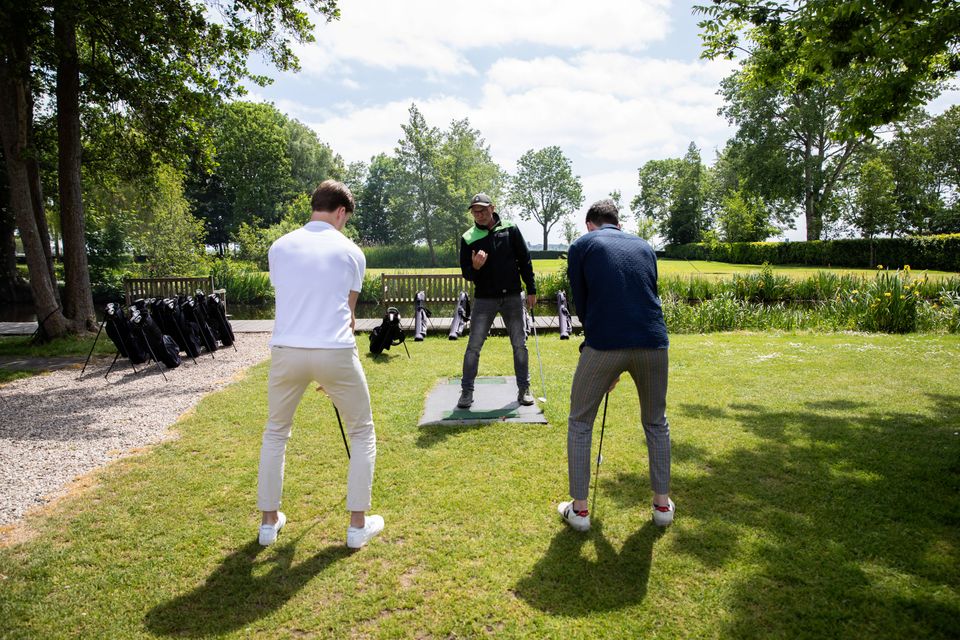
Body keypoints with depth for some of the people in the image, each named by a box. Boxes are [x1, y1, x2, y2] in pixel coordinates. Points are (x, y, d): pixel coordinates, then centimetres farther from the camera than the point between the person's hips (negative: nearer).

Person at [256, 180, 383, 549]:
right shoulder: (350, 251, 5)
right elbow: (348, 312, 10)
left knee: (275, 433, 25)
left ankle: (269, 521, 32)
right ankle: (358, 525, 18)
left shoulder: (279, 247, 12)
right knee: (363, 434, 16)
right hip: (335, 352, -3)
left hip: (286, 351, 3)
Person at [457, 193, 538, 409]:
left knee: (519, 344, 7)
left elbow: (525, 261, 4)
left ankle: (524, 389, 20)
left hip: (512, 297, 1)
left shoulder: (510, 230, 0)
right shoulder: (468, 238, -1)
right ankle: (467, 391, 9)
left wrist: (531, 290, 2)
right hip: (484, 299, -1)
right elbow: (466, 273, 0)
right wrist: (474, 267, -23)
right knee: (474, 346, -2)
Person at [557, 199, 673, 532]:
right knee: (656, 423, 25)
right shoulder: (644, 246, 22)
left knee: (579, 423, 16)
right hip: (653, 343, 4)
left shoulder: (581, 245, 11)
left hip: (604, 344, -3)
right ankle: (662, 504, 32)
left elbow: (581, 304, 11)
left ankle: (579, 508, 20)